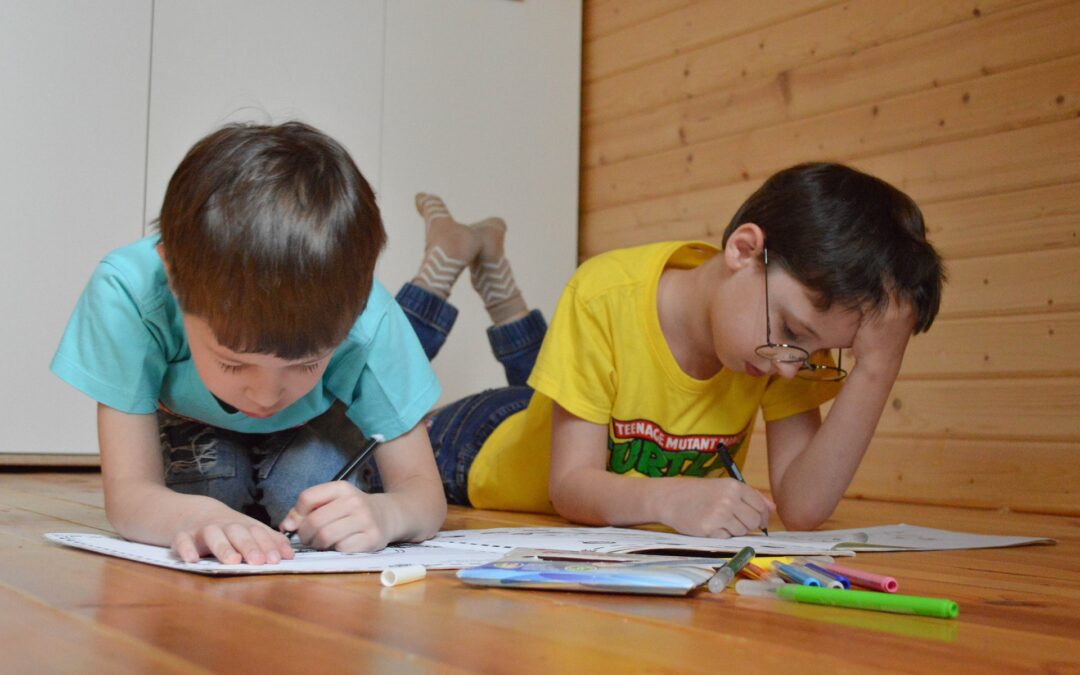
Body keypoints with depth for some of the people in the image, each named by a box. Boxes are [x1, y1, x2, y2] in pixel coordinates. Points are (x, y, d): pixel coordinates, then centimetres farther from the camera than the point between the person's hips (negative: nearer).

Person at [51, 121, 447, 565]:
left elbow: (424, 493, -31)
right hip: (193, 436, 1)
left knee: (309, 477, -28)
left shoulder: (368, 318, -38)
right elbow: (127, 492, -37)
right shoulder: (127, 291, -39)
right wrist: (195, 517, -61)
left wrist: (381, 513, -56)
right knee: (211, 476, -27)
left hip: (312, 436, 0)